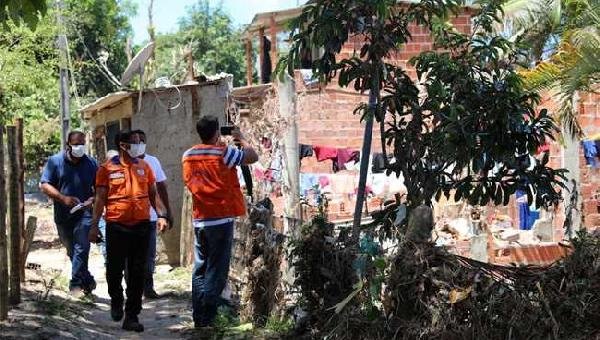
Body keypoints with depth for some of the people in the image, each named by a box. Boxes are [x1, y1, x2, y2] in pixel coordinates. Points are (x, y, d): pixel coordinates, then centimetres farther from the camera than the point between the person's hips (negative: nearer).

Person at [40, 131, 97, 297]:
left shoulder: (90, 164, 5)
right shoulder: (55, 161, 1)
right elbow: (45, 185, -3)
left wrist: (93, 199, -11)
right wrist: (63, 198, -16)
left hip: (84, 213, -1)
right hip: (63, 215, 2)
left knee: (81, 248, -15)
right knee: (71, 250, 11)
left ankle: (76, 283, -13)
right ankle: (87, 280, 25)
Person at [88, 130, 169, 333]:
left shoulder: (144, 166, 10)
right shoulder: (107, 168, 0)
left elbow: (153, 194, 14)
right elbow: (100, 198, 0)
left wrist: (161, 215, 2)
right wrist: (94, 225, -4)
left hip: (141, 225, 3)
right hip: (116, 226, -2)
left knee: (137, 274, 2)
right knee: (114, 269, 6)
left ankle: (132, 317, 9)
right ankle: (116, 301, 35)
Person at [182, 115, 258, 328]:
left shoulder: (188, 156, 7)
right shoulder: (223, 153, -10)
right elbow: (253, 157, -8)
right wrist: (242, 139, 12)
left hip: (199, 220, 6)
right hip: (221, 219, -6)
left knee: (200, 270, 12)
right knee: (216, 271, -1)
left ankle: (198, 319, 14)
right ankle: (207, 320, -3)